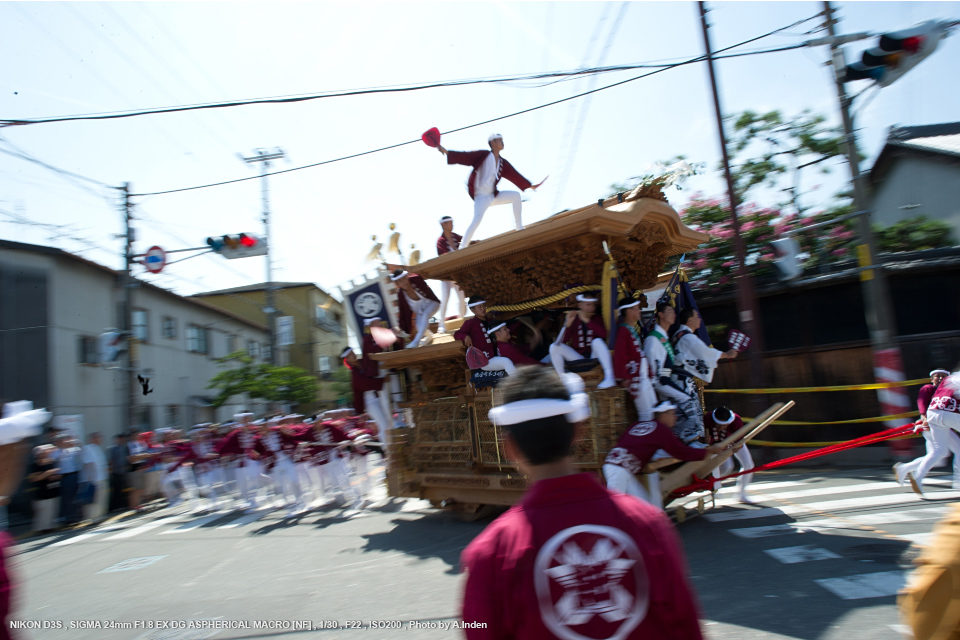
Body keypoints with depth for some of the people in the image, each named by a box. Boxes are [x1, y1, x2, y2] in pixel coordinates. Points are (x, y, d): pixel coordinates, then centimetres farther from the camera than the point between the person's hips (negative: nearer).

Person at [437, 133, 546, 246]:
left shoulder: (503, 162, 14)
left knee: (516, 195, -4)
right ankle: (462, 247, -23)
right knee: (477, 219, -26)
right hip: (481, 196, -6)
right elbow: (465, 157, -11)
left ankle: (519, 228, 1)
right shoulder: (483, 155, -3)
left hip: (493, 195, 6)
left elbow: (514, 175, 20)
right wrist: (446, 152, -21)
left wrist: (530, 185, 21)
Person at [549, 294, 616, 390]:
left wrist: (587, 321, -24)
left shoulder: (597, 319, 2)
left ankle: (609, 377, -37)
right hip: (579, 357, 1)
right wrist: (568, 323, -22)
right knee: (554, 347, -18)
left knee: (597, 340, -31)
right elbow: (560, 341, -10)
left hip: (594, 356, -1)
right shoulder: (574, 319, 2)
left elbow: (603, 334, -20)